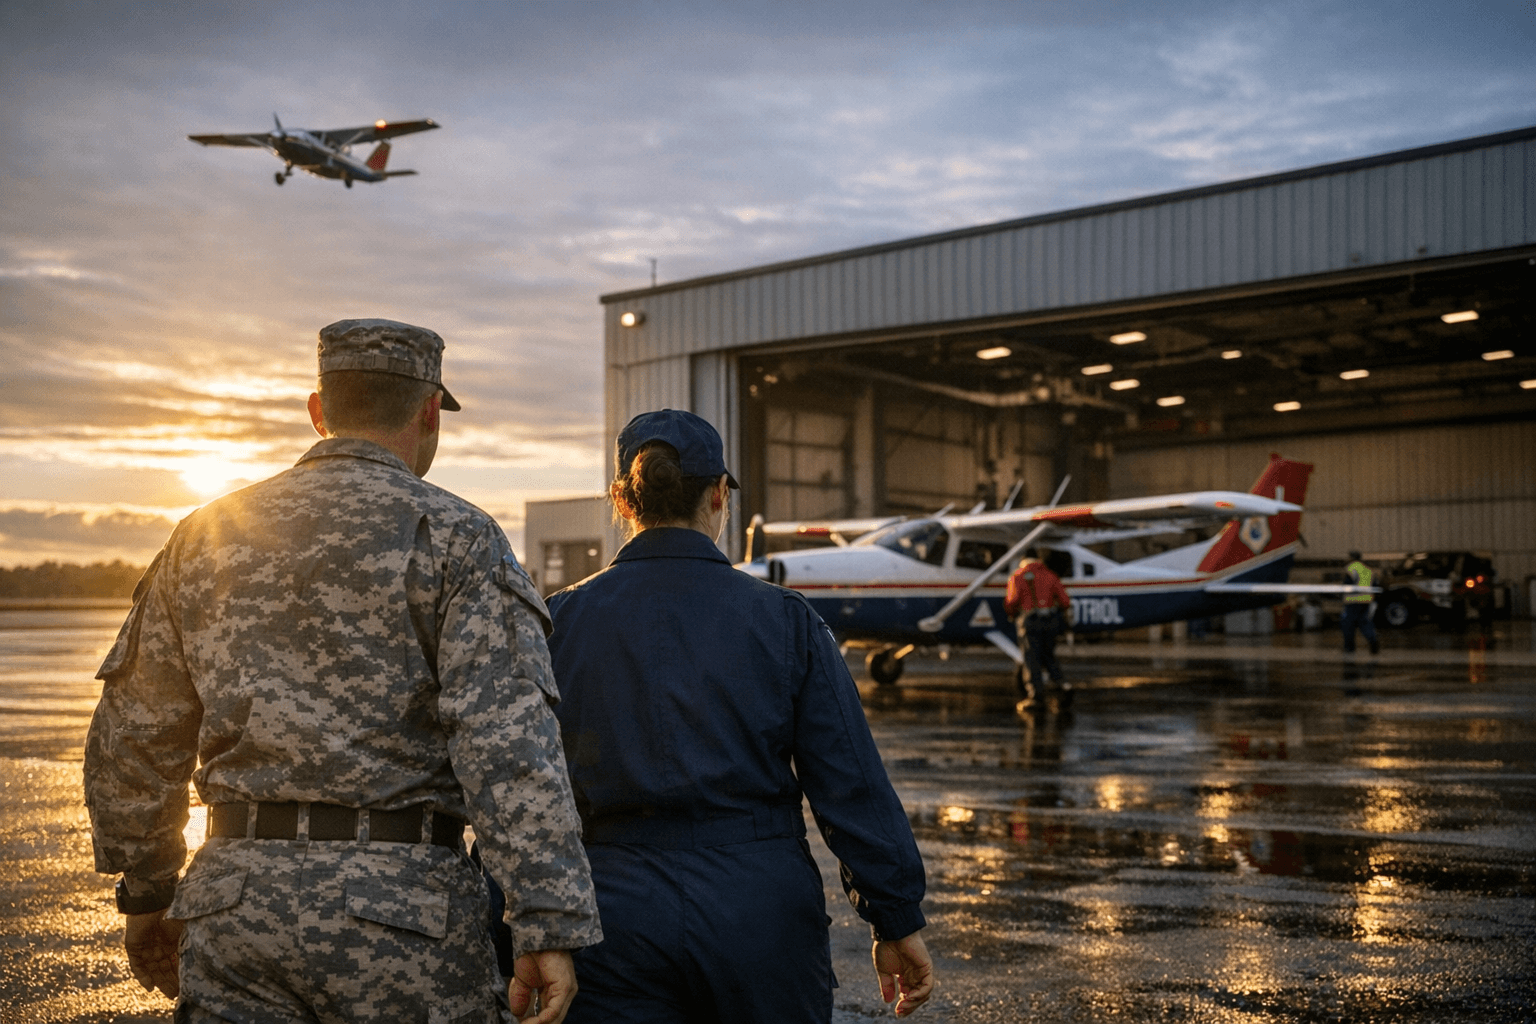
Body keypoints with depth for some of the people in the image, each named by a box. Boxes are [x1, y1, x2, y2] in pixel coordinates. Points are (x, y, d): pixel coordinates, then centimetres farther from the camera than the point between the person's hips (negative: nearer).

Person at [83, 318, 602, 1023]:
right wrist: (551, 928, -16)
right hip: (401, 904, -4)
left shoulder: (205, 538, 10)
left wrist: (147, 890, 27)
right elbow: (509, 743, -16)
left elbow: (133, 740, 15)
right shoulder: (455, 538, -5)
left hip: (234, 896, 4)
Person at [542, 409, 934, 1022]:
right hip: (764, 914, 0)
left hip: (616, 915, 0)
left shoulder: (561, 622, -1)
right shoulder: (783, 620, -3)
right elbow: (851, 783, -3)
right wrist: (896, 920, 6)